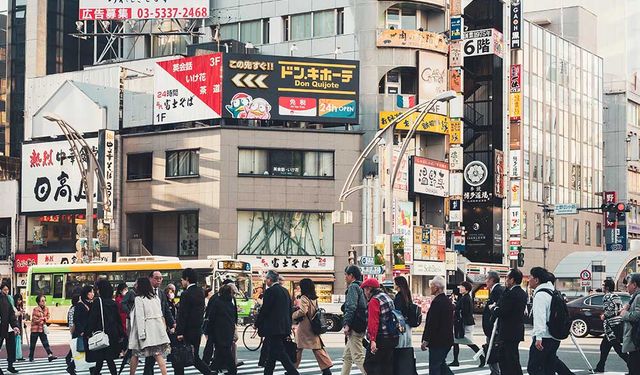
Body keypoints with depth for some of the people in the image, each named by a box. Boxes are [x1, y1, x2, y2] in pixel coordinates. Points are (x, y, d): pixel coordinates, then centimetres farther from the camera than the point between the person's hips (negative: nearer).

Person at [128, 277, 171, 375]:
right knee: (159, 355, 1)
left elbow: (140, 317, -13)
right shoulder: (156, 298, 10)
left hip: (146, 329, -5)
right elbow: (160, 315, 12)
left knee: (135, 354, 10)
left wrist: (141, 334, -15)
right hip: (157, 329, 5)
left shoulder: (138, 299, -8)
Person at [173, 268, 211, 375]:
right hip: (198, 330, 8)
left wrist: (180, 332, -16)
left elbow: (182, 315, -17)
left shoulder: (186, 294, -15)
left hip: (187, 331, -8)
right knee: (195, 357, 14)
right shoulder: (201, 292, 8)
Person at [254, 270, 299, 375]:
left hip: (273, 329, -9)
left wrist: (257, 324, 0)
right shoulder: (285, 291, 13)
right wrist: (288, 326, 22)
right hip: (284, 327, 9)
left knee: (280, 354, -8)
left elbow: (264, 310, -13)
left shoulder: (270, 291, -12)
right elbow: (289, 310, 17)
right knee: (271, 355, 16)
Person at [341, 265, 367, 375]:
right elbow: (365, 307, 22)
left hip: (354, 328, -10)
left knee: (358, 357, -11)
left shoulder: (353, 287, -9)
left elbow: (351, 307, -19)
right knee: (347, 357, 18)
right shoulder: (361, 287, 19)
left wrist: (347, 325, -19)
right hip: (362, 327, 10)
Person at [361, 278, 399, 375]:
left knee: (369, 365, -6)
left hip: (381, 339, -9)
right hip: (392, 338, 9)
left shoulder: (374, 301, -12)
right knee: (387, 366, 11)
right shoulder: (387, 297, 18)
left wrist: (373, 340, -28)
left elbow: (373, 322, -22)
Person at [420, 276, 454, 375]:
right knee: (441, 364, 19)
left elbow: (432, 323, -20)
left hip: (437, 341, -9)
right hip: (447, 340, 9)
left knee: (434, 367, -3)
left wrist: (425, 340, -14)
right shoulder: (448, 301, 11)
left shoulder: (437, 302, -18)